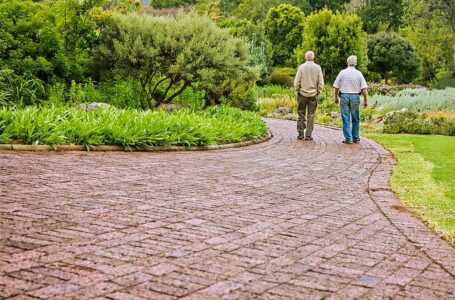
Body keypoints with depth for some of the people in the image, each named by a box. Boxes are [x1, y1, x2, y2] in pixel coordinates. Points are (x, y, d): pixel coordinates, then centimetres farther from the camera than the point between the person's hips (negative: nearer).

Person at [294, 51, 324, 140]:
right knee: (311, 115, 4)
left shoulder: (301, 67, -5)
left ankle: (301, 134, 8)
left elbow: (296, 82, -6)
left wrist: (298, 90, 10)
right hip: (313, 94, 1)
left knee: (301, 115, 7)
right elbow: (321, 83, -3)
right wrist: (318, 91, 11)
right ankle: (308, 135, 3)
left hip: (302, 94, 0)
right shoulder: (318, 68, -2)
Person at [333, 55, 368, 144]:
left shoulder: (342, 72, -1)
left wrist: (336, 97, 14)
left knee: (346, 119, 2)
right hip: (355, 97, 1)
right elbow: (364, 88, -3)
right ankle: (355, 137, 19)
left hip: (344, 96, -1)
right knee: (355, 119, 13)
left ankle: (348, 138, 0)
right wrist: (366, 101, 2)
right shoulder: (359, 73, 1)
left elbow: (336, 87, 1)